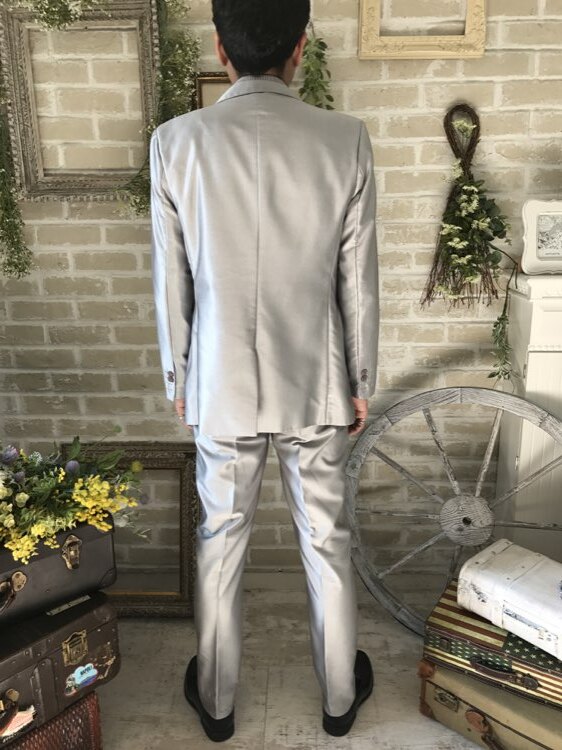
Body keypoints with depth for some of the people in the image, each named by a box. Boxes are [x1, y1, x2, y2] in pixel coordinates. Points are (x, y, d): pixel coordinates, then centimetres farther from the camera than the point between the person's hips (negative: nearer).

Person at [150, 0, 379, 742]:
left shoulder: (176, 142, -9)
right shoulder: (346, 140, -10)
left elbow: (171, 284, -4)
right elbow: (359, 283, -6)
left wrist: (178, 378, 10)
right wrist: (362, 381, 7)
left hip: (221, 388, 0)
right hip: (316, 386, 0)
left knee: (221, 542, 18)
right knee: (327, 540, 19)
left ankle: (215, 700, 39)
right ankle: (340, 694, 40)